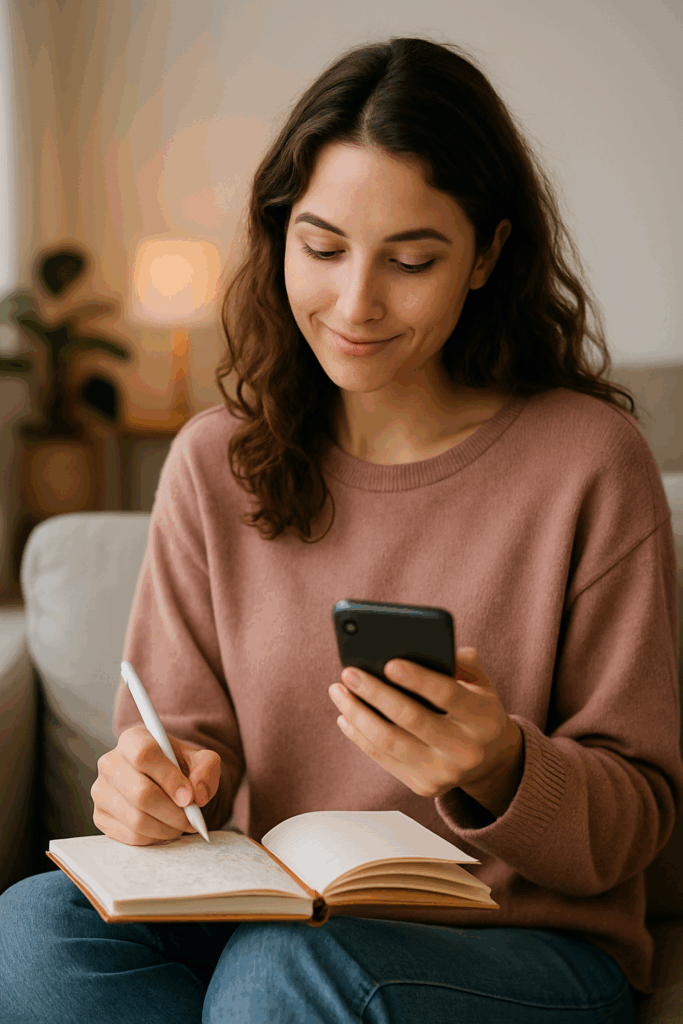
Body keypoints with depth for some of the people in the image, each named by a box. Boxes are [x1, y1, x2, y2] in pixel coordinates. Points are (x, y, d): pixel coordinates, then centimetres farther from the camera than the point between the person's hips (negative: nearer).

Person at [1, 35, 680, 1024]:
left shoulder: (589, 460, -9)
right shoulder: (215, 462, 3)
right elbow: (184, 726, 5)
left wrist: (502, 772, -26)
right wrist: (154, 778, -19)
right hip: (276, 925, 4)